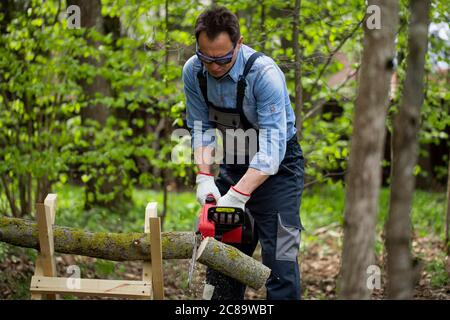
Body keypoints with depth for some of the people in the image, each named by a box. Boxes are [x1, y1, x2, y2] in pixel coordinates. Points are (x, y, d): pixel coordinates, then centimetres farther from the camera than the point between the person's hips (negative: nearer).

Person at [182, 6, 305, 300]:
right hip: (233, 165, 6)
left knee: (279, 258, -12)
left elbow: (272, 146, -32)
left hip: (277, 168, -5)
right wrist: (205, 178, -18)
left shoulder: (264, 72, -29)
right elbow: (202, 129, -5)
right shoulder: (193, 71, -12)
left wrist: (237, 196, -37)